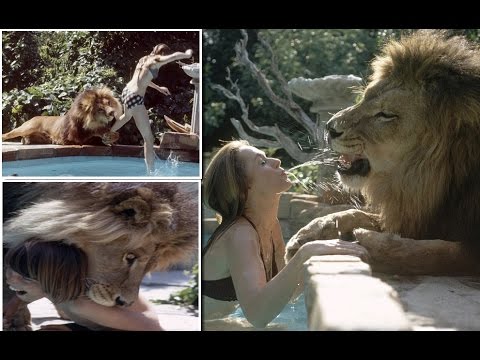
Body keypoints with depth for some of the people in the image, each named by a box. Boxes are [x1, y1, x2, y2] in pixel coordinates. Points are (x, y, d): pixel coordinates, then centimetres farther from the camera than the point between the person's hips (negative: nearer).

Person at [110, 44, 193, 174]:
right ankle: (151, 172, -8)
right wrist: (187, 54, -8)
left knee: (127, 116, 45)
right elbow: (175, 56, -27)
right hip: (135, 98, -10)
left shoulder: (145, 59, 14)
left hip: (126, 91, 10)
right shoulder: (156, 60, -10)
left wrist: (158, 88, 32)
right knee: (149, 138, -7)